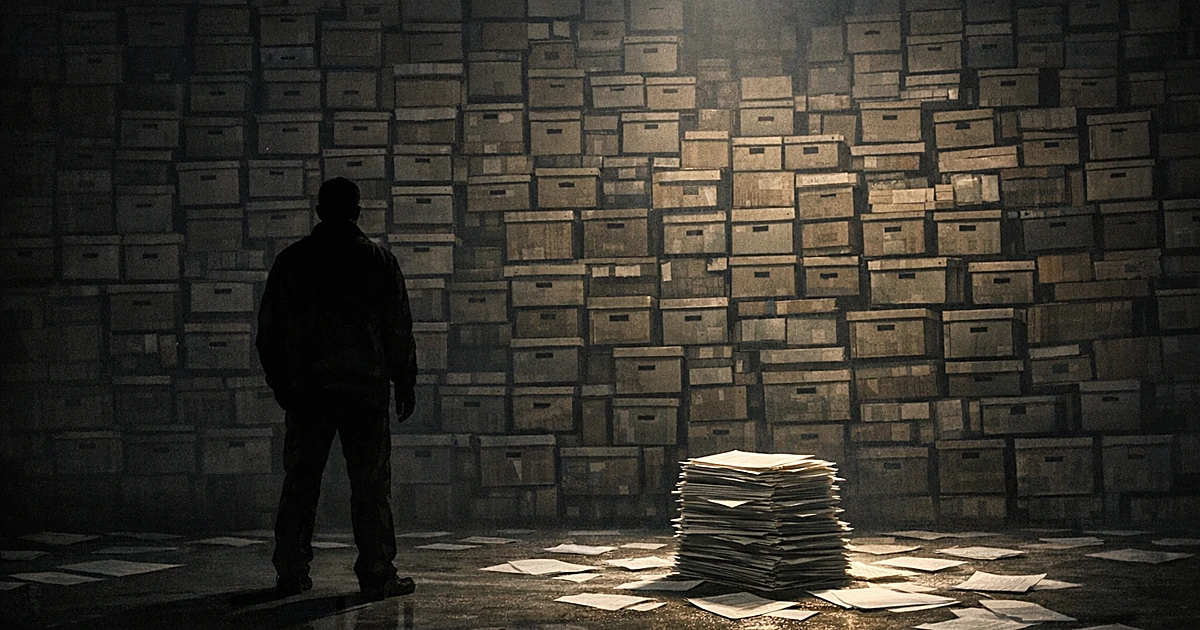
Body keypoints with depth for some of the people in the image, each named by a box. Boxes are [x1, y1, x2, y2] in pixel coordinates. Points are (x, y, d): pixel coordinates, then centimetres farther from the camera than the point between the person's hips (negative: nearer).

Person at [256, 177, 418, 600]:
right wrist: (405, 385, 9)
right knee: (370, 485, 1)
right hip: (365, 388, -2)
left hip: (306, 390, 2)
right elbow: (399, 331, 1)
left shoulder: (291, 261, 5)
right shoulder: (379, 262, 0)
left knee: (300, 484, 8)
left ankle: (291, 574, 11)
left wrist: (280, 383, 16)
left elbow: (269, 332, 7)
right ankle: (377, 576, 0)